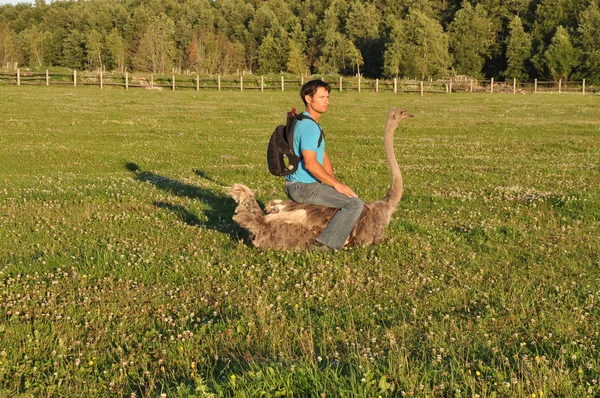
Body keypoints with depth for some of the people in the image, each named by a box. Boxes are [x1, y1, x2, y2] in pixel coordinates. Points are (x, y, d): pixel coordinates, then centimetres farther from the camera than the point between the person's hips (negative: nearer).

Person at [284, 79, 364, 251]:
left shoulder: (312, 124, 16)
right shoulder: (309, 126, -19)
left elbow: (323, 157, 16)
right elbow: (310, 163, -27)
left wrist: (334, 182, 5)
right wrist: (336, 184, -19)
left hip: (298, 185, 11)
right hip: (303, 187, -11)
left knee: (346, 195, 29)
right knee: (355, 203, -17)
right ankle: (326, 244, -14)